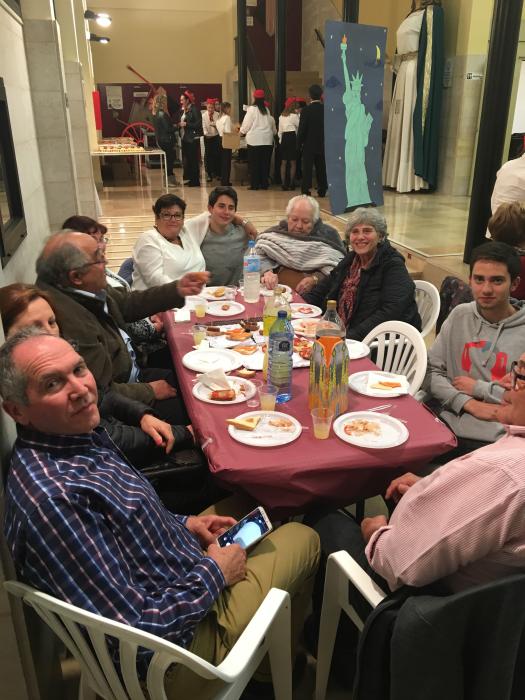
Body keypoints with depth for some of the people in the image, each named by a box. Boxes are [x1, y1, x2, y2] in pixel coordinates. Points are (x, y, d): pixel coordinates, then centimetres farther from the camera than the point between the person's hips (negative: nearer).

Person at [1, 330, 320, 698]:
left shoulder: (78, 433, -6)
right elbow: (138, 631, -31)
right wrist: (214, 573, -18)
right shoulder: (53, 498, -35)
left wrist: (183, 524, 1)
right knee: (304, 538, 6)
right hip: (184, 640, -8)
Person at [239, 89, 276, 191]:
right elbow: (272, 124, 11)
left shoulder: (252, 109, -6)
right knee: (265, 163, 8)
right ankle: (264, 184, 11)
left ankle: (255, 184, 2)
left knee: (254, 163, 2)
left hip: (255, 140, -4)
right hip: (267, 140, 4)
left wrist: (242, 132, 15)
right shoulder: (267, 110, 6)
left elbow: (246, 124, -2)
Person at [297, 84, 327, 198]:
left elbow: (302, 129, -10)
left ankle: (306, 190, -2)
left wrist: (299, 142, 1)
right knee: (321, 167, 10)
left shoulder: (306, 110, -12)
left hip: (309, 144, -3)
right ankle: (322, 190, 12)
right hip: (322, 144, 3)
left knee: (307, 168, 1)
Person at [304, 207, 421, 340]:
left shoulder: (393, 265, -9)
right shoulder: (350, 260, 13)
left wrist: (351, 336, -29)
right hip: (342, 334, 7)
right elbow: (323, 289, 19)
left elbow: (390, 312, -22)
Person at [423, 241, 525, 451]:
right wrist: (467, 403, -9)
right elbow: (430, 371, 4)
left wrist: (478, 388, -5)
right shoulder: (460, 315, 10)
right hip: (446, 417, 3)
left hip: (492, 440, -3)